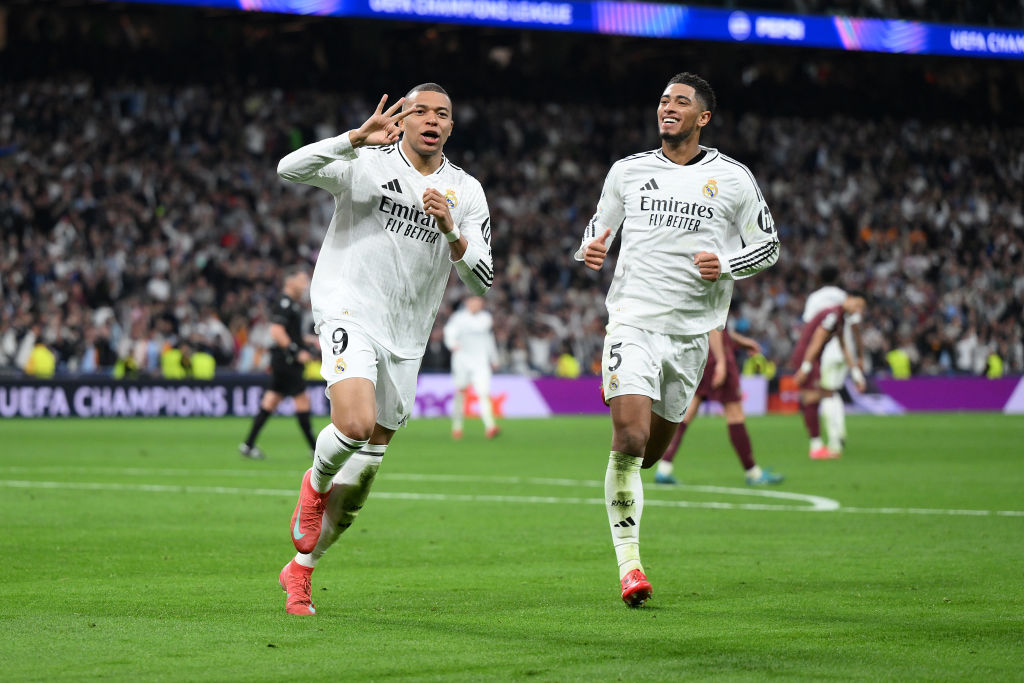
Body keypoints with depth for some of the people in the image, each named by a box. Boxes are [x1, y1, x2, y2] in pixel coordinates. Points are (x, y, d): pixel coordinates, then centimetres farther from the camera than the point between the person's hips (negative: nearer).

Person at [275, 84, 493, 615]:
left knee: (361, 477, 7)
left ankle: (301, 569, 25)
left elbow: (482, 279, 2)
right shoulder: (367, 163, -2)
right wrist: (357, 137, -26)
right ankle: (314, 482, 3)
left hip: (405, 341, 4)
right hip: (350, 311, -4)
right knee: (355, 422, -31)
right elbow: (290, 169, -16)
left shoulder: (466, 192, 7)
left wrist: (451, 232, -16)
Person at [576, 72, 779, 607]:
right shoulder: (627, 171, 7)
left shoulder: (733, 179, 4)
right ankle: (628, 563, -11)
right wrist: (589, 249, -4)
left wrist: (726, 264, -10)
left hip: (691, 330, 1)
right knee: (630, 439, -17)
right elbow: (600, 225, 19)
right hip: (633, 318, -1)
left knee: (651, 450, 9)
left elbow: (768, 245, 10)